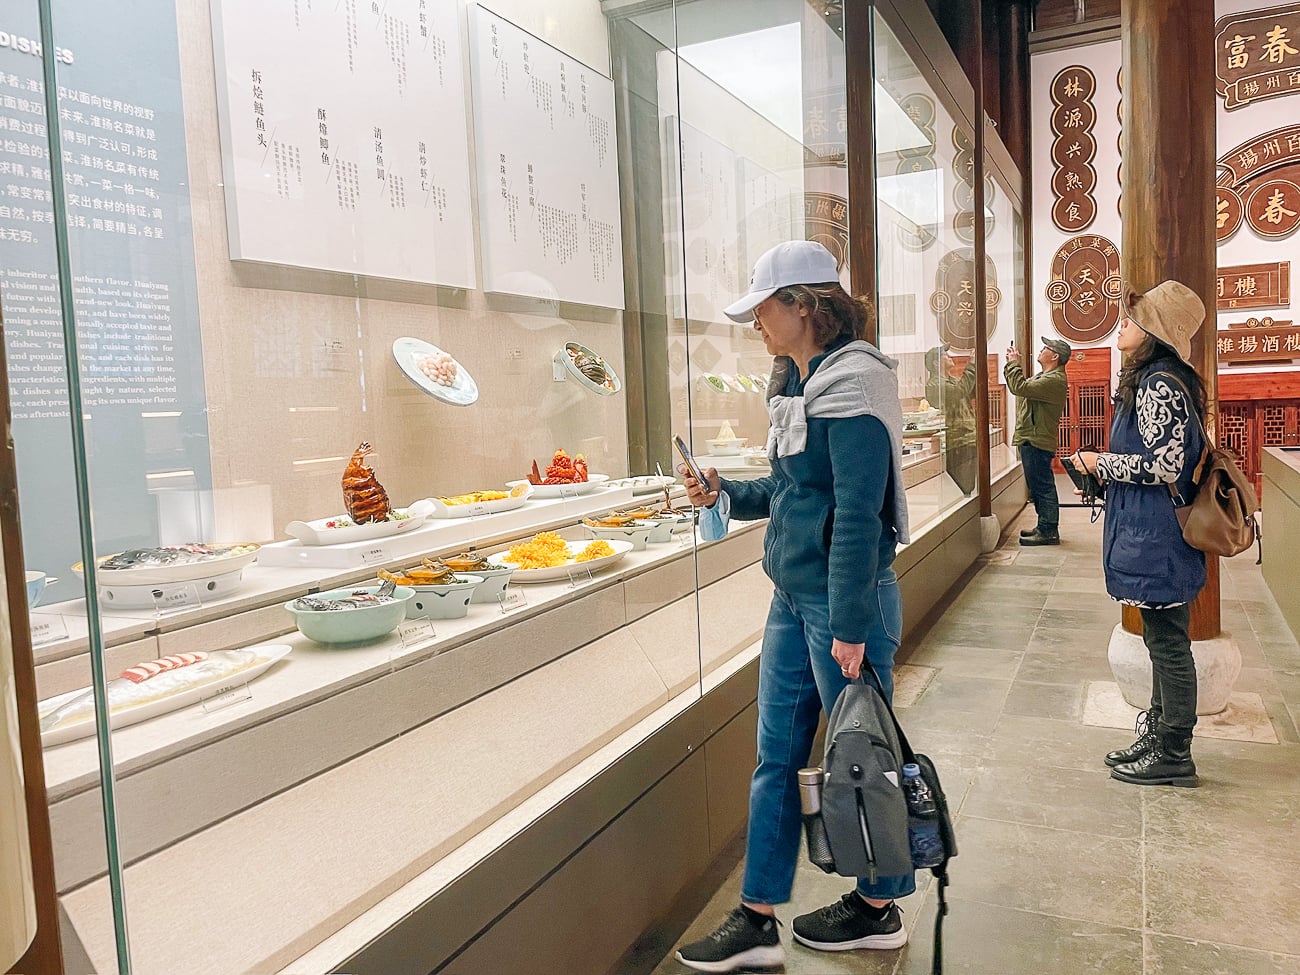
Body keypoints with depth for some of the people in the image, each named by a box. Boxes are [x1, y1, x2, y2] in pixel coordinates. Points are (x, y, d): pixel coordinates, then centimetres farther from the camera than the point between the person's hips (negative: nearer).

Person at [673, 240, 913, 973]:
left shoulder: (851, 385, -16)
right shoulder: (797, 383, 12)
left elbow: (858, 513, -21)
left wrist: (850, 626, -21)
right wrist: (726, 493, 3)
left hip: (846, 602, -9)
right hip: (793, 596, 9)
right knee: (777, 755, 12)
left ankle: (879, 909, 29)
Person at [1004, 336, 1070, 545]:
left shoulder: (1054, 380, -17)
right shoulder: (1047, 377, 20)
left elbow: (1020, 388, -26)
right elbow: (1022, 387, 21)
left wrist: (1013, 363, -13)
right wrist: (1012, 364, 13)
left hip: (1037, 442, -11)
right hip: (1032, 440, 11)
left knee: (1042, 487, -7)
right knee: (1040, 487, 16)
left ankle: (1048, 531, -3)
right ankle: (1045, 527, 24)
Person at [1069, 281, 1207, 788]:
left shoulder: (1159, 384, -18)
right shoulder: (1156, 378, 13)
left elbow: (1164, 465, -24)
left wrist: (1101, 463, -13)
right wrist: (1105, 470, 13)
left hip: (1157, 537, -11)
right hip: (1151, 533, 11)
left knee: (1168, 642, 1)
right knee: (1162, 640, 18)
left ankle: (1174, 755, 13)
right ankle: (1158, 733, 30)